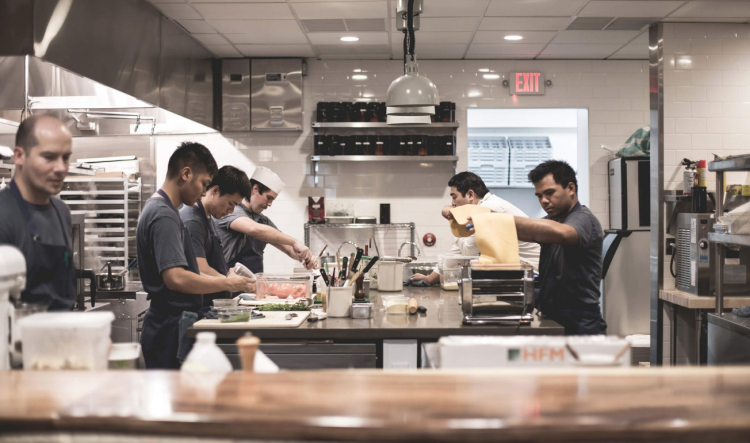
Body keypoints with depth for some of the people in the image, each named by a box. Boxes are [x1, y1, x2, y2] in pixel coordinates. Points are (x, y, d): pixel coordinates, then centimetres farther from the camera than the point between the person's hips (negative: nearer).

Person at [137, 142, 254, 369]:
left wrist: (224, 279, 14)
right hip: (171, 330, -10)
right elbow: (176, 278, -25)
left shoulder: (156, 209, 16)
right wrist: (227, 284, -15)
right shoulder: (164, 216, -16)